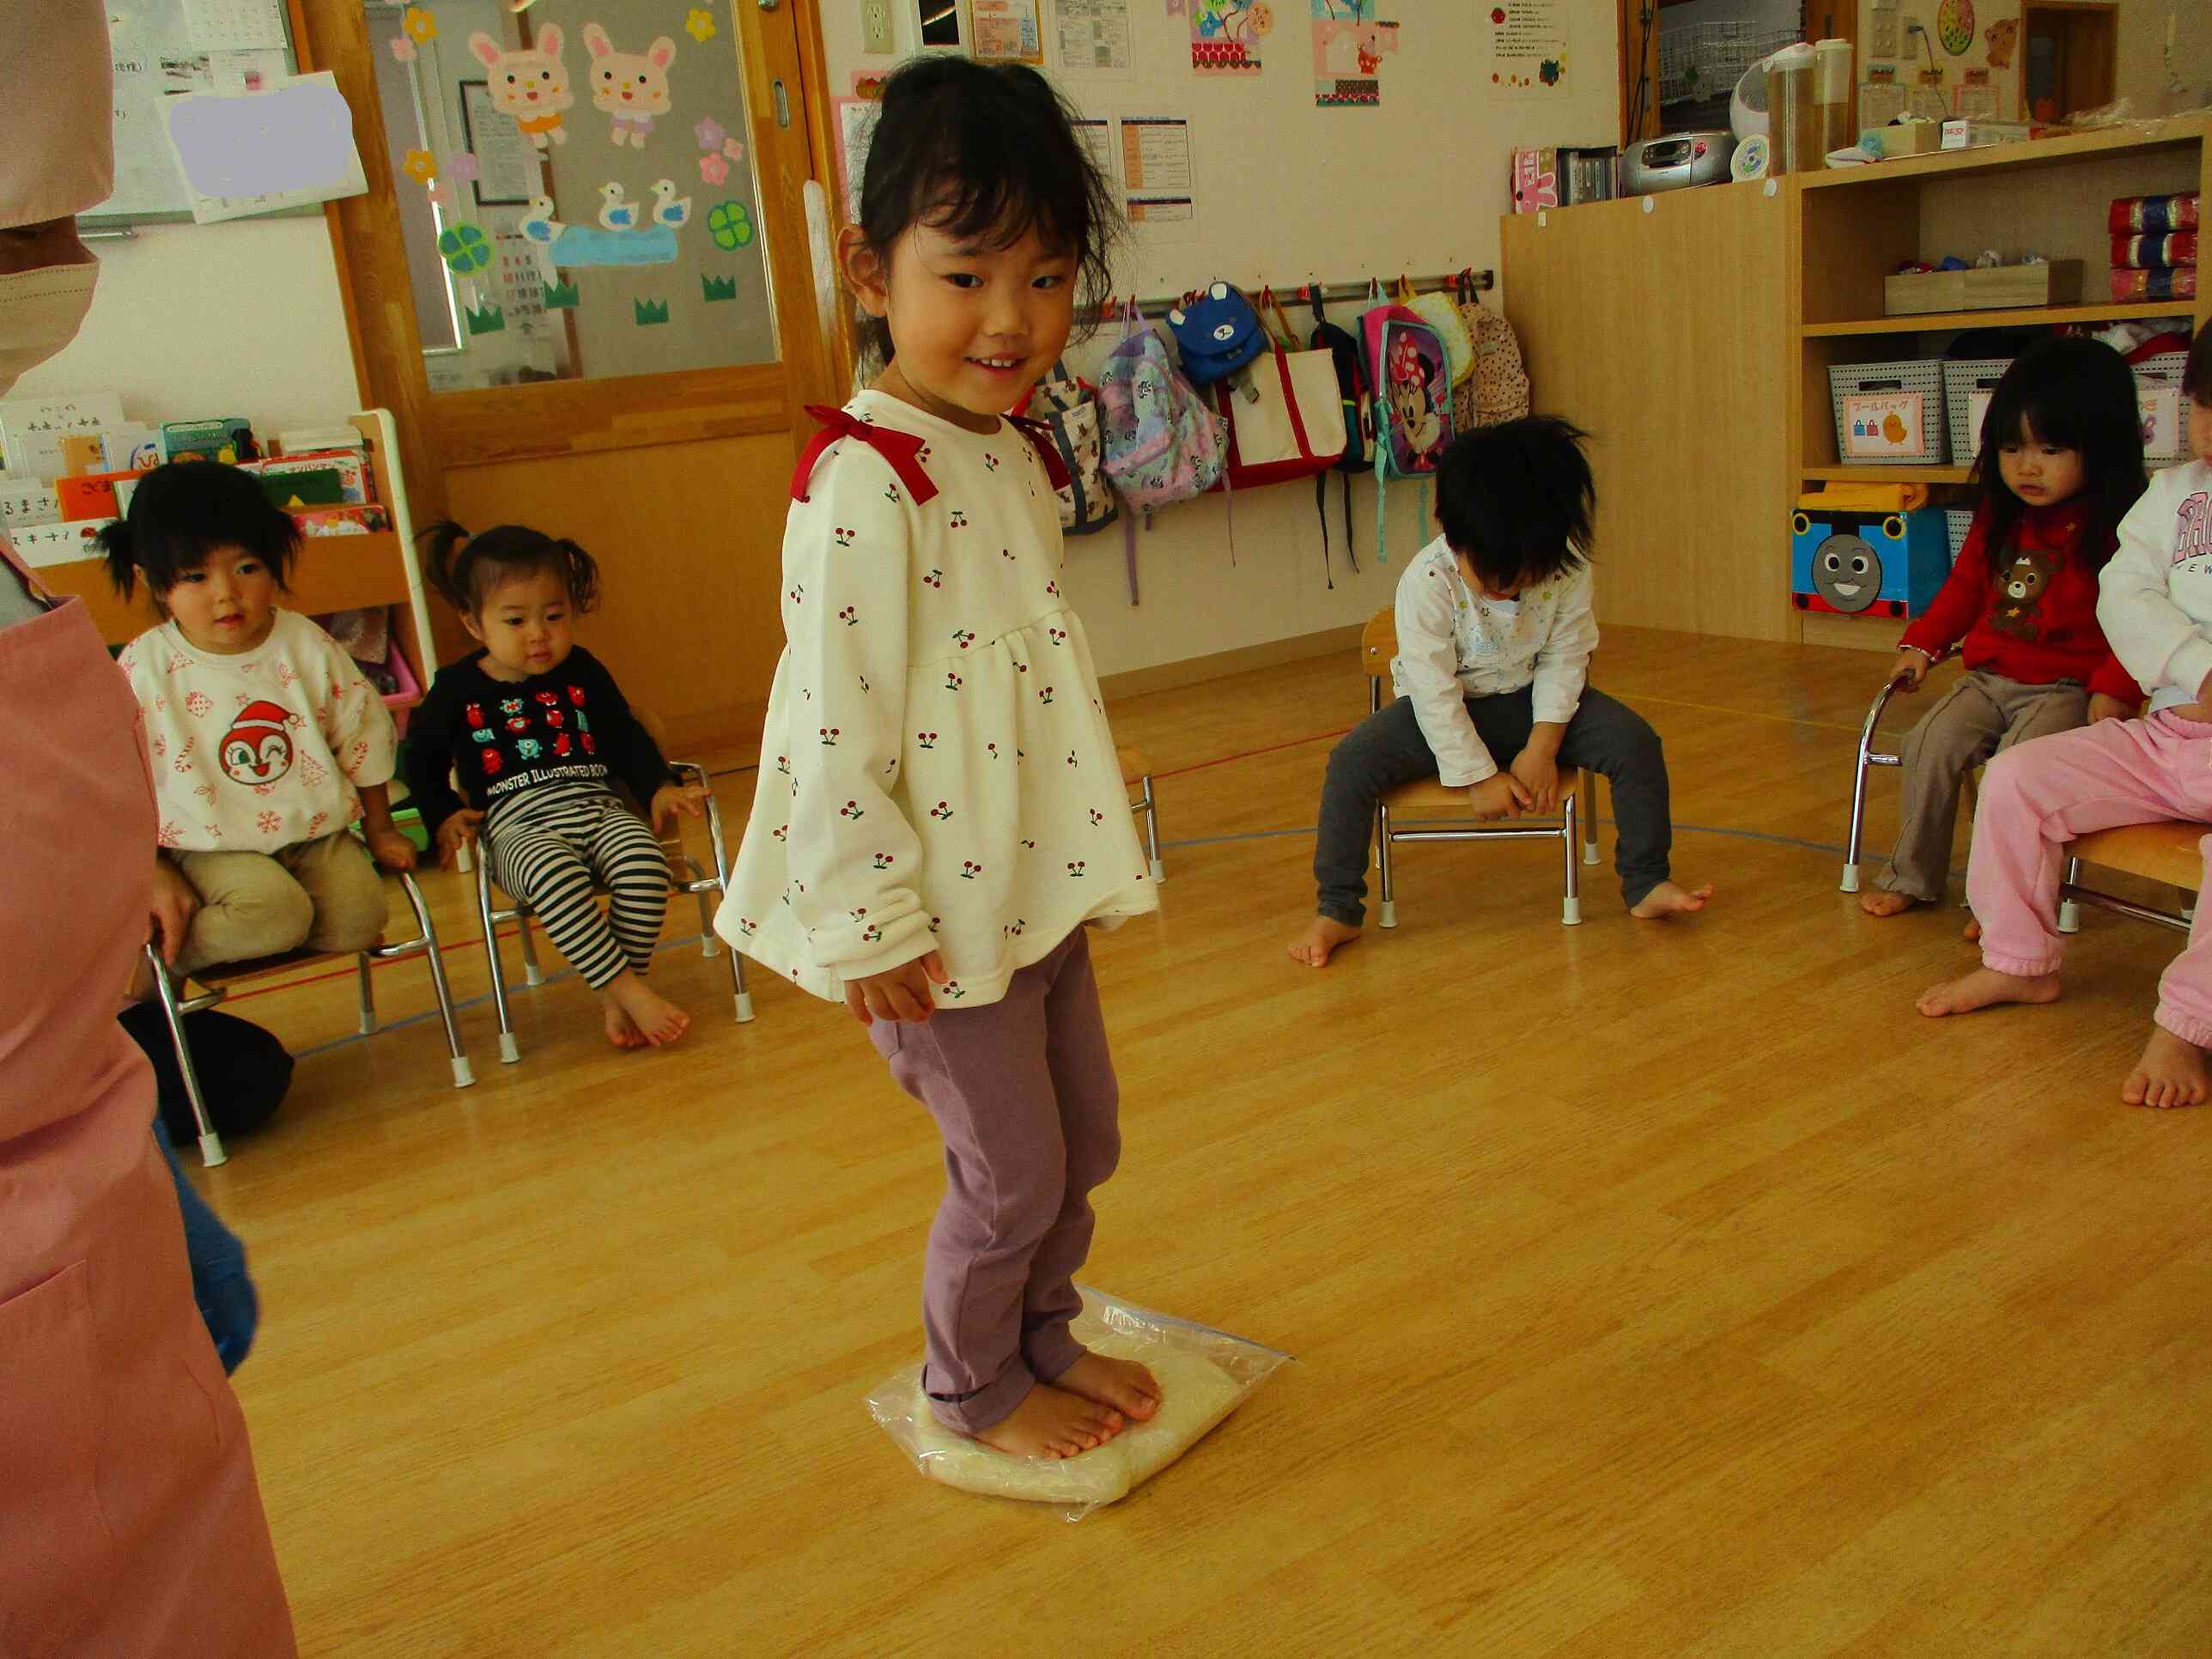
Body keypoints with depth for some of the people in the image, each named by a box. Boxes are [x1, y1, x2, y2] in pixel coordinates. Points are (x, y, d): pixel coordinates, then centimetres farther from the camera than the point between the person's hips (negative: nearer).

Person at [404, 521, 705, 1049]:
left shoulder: (582, 671, 14)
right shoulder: (459, 688, 8)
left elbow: (626, 737, 18)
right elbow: (422, 759, 17)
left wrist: (659, 788, 2)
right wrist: (443, 817, 1)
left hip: (598, 807, 3)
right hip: (520, 825, -2)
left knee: (644, 863, -31)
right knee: (556, 875, -39)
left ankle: (619, 1001, -19)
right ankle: (631, 991, -34)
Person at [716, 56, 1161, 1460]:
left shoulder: (1019, 458, 7)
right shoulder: (863, 481, -21)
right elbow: (838, 719, -22)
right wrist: (864, 923, -20)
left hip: (1036, 884, 9)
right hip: (936, 911, -8)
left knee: (1086, 1139, 19)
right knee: (1012, 1167, 5)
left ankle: (1042, 1335, 43)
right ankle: (974, 1387, 32)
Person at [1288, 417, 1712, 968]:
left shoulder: (1568, 568, -19)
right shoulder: (1426, 582, -27)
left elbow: (1565, 659, -7)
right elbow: (1434, 689, -23)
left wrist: (1542, 746, -16)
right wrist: (1479, 776, -22)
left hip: (1532, 703, 2)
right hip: (1442, 710, -2)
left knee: (1636, 741, -18)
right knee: (1352, 761, -26)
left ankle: (1646, 886, -1)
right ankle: (1337, 911, -14)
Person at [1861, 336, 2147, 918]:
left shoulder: (2117, 527, -10)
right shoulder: (2000, 517, 10)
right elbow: (1966, 586, 21)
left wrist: (2116, 688, -20)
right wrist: (1922, 645, 11)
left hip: (2068, 688, -6)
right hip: (1989, 678, 6)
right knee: (1930, 745, -15)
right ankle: (1912, 876, -2)